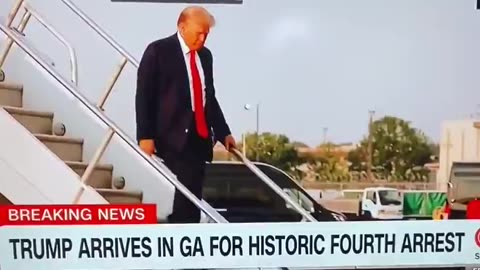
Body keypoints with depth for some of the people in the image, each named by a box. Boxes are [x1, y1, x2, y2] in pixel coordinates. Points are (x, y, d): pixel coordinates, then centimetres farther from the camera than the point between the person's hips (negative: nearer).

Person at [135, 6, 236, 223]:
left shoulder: (205, 55, 14)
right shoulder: (158, 51, -5)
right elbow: (144, 95, -7)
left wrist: (223, 132, 16)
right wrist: (145, 135, -14)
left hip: (200, 136, 6)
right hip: (174, 135, -6)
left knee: (192, 194, 7)